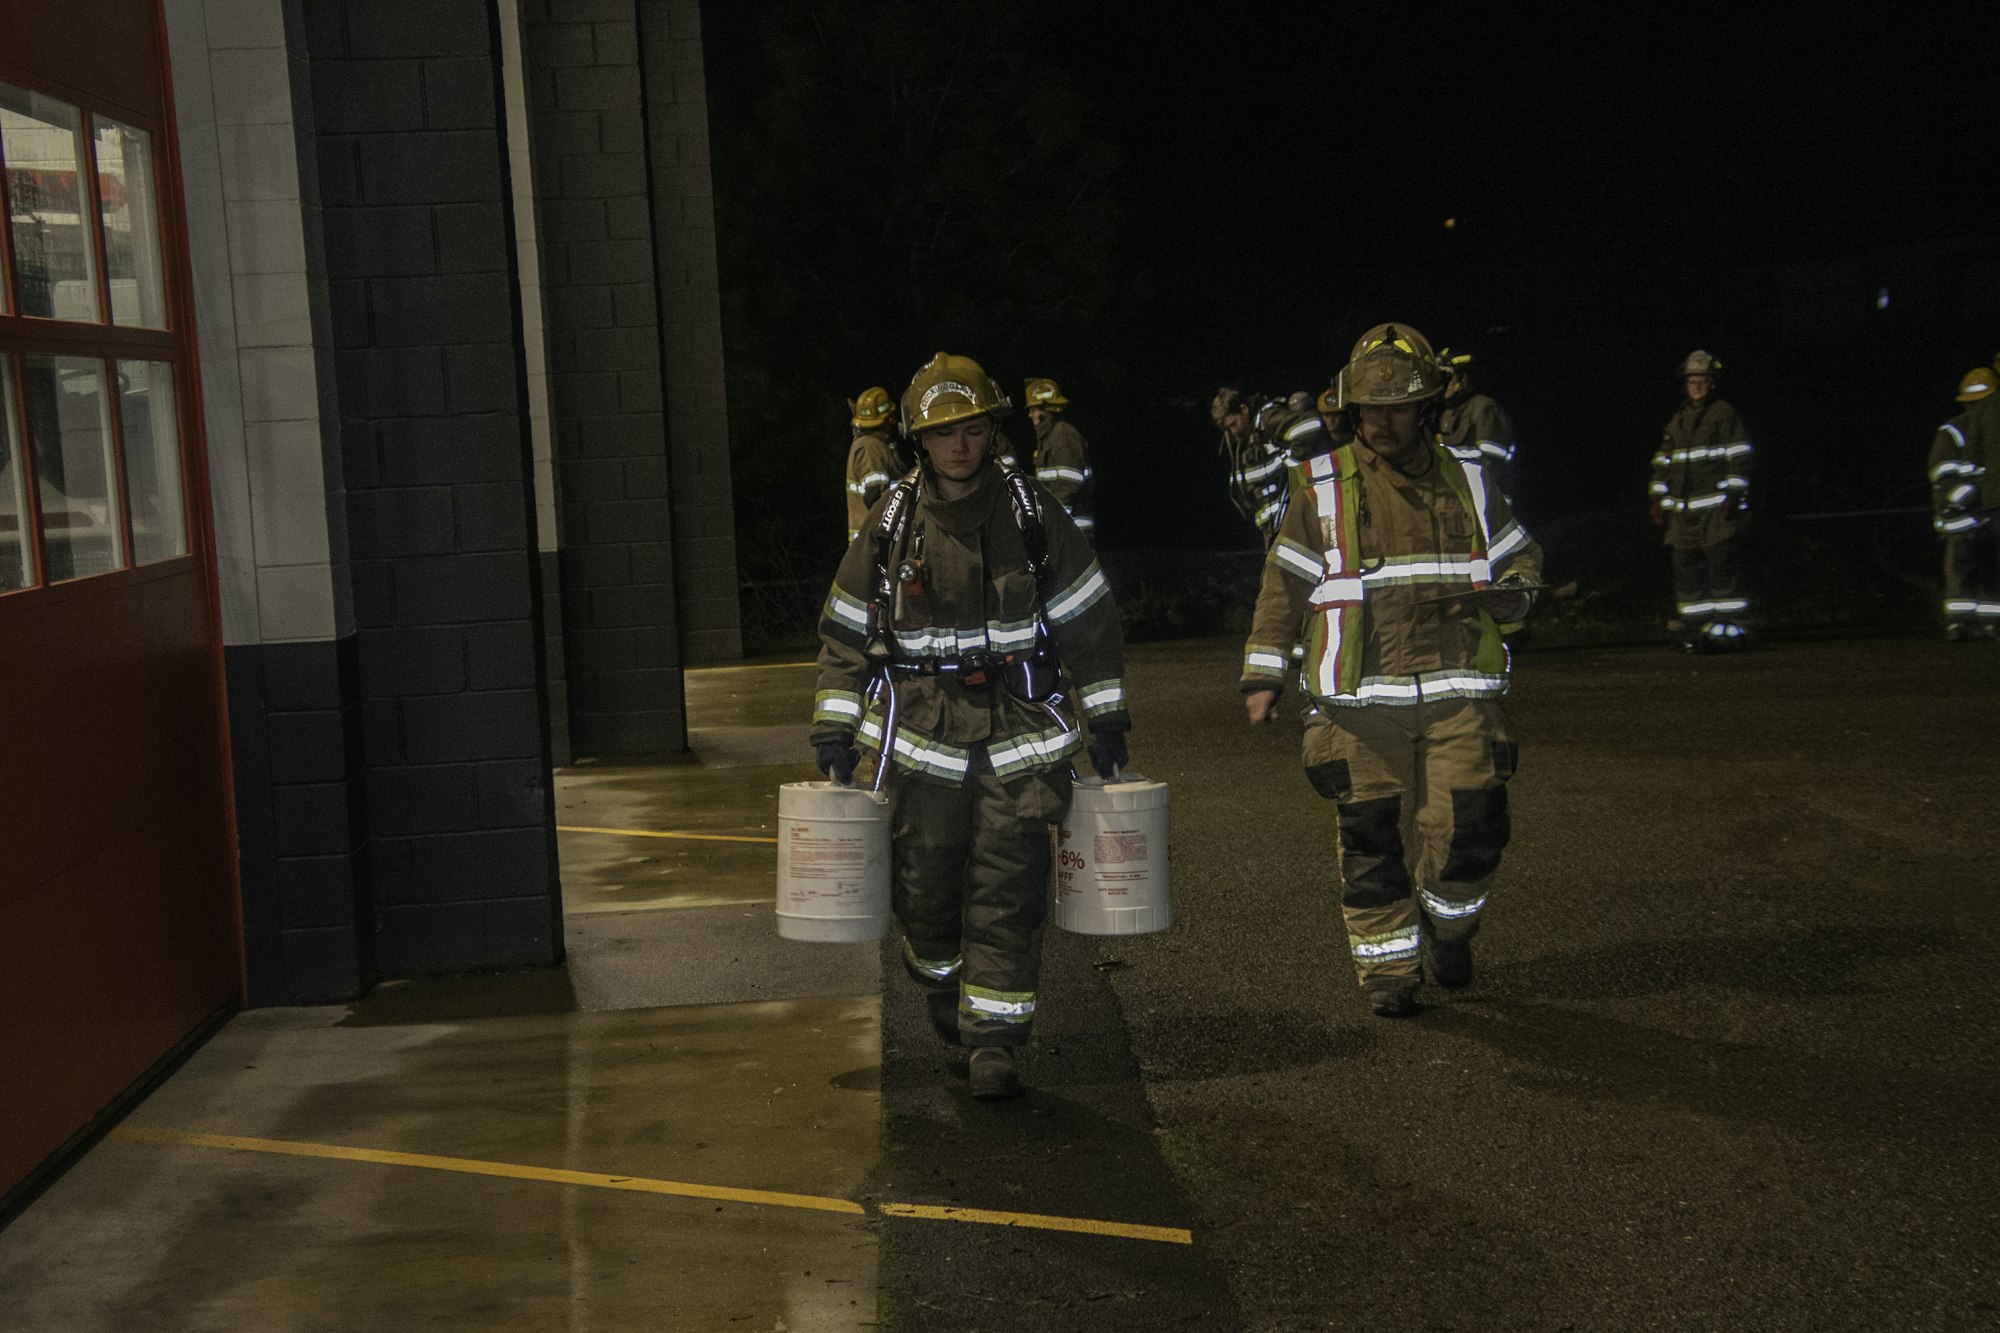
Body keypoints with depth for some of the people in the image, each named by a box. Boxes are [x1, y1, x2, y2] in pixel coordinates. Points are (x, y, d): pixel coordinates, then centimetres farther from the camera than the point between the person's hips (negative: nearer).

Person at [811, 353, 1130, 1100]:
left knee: (1007, 893, -4)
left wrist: (1107, 720, 5)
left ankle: (995, 1042, 3)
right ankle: (941, 981, 37)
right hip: (924, 737, 1)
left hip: (1022, 735, -1)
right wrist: (834, 731, 3)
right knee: (924, 888, 6)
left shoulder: (1032, 515, -1)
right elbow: (846, 631, 7)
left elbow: (1088, 621, 5)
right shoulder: (892, 523, 1)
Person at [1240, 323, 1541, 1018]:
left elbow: (1521, 560, 21)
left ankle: (1447, 924, 24)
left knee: (1470, 825, -5)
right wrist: (1263, 673, 1)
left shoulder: (1469, 483, 11)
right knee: (1372, 836, 0)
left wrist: (1507, 597, -2)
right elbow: (1285, 584, 6)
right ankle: (1388, 967, 15)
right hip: (1362, 702, -1)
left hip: (1458, 693, 2)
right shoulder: (1323, 489, 3)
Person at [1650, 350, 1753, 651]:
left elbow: (1739, 459, -5)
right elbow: (1662, 464, 22)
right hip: (1684, 513, 6)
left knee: (1722, 567, -9)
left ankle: (1730, 627, -7)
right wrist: (1659, 500, 14)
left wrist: (1733, 496, -13)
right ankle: (1693, 628, 7)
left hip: (1718, 510, -6)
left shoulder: (1724, 415, 0)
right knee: (1686, 569, 4)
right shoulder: (1676, 422, 20)